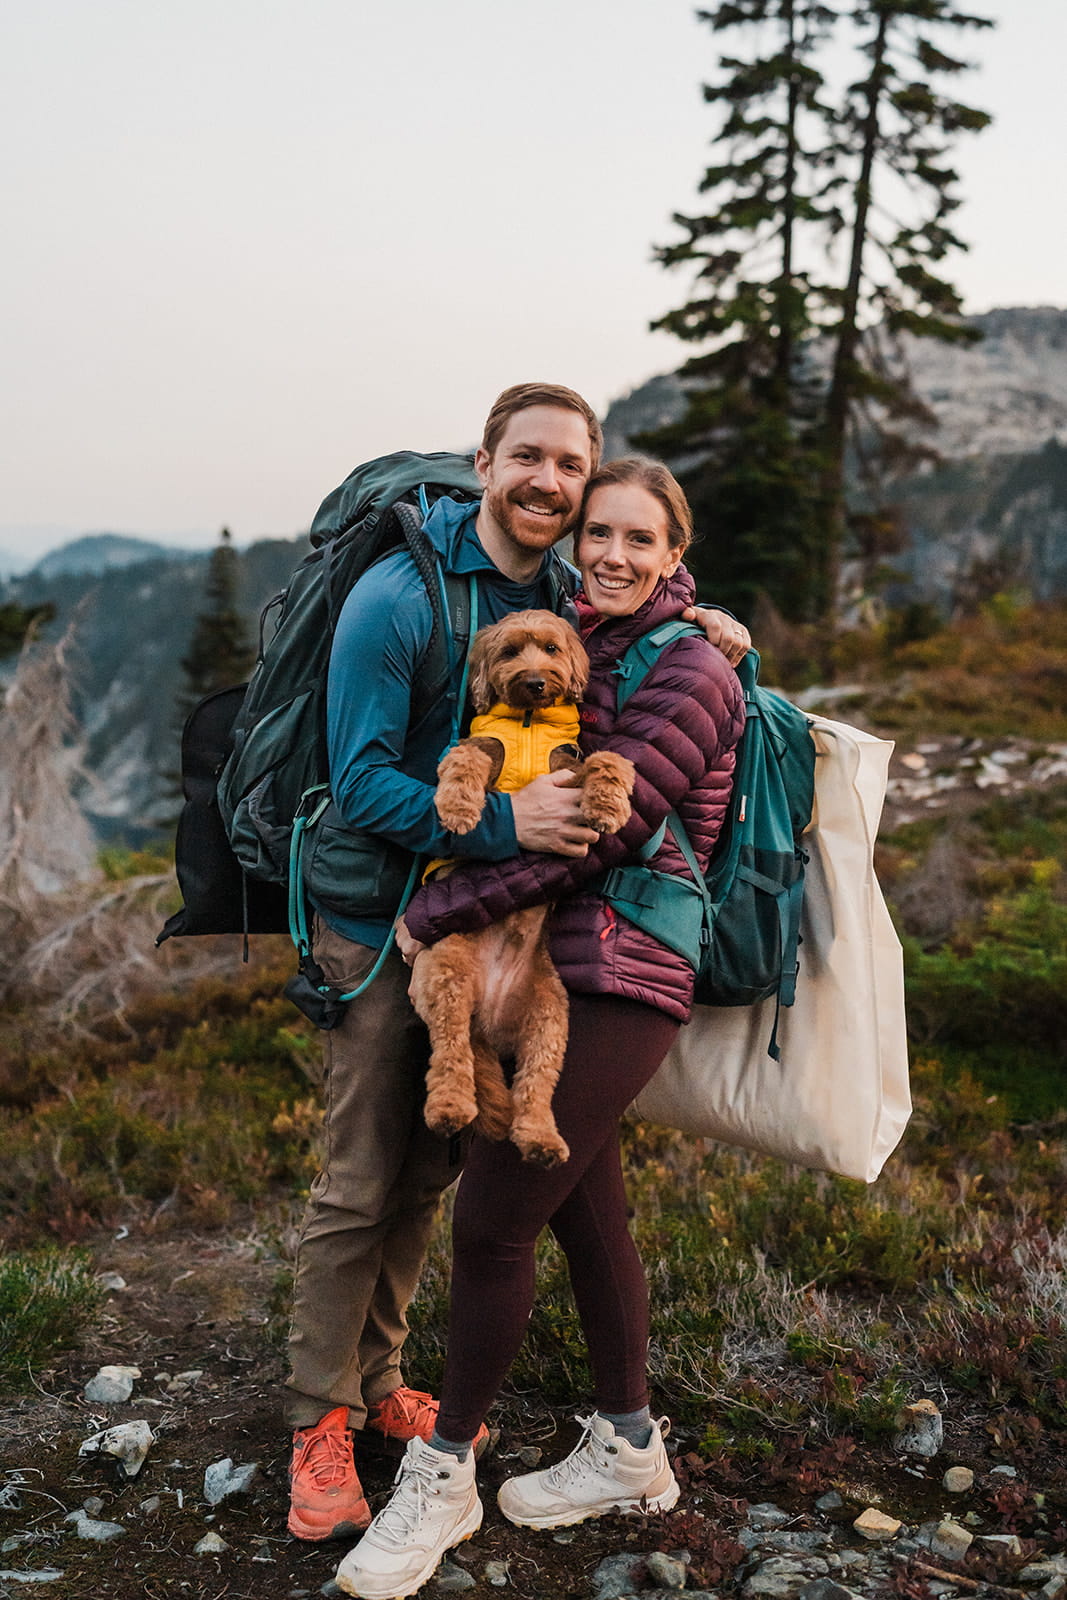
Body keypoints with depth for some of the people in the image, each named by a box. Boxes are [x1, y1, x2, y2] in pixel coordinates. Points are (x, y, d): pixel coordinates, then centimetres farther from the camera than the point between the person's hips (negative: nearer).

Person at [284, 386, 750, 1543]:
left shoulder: (571, 596, 3)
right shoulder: (398, 597, -16)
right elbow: (361, 784, -19)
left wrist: (709, 636, -5)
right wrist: (501, 821, -32)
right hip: (382, 928, -6)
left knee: (428, 1175, 15)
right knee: (359, 1187, -1)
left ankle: (376, 1382, 32)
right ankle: (319, 1422, 16)